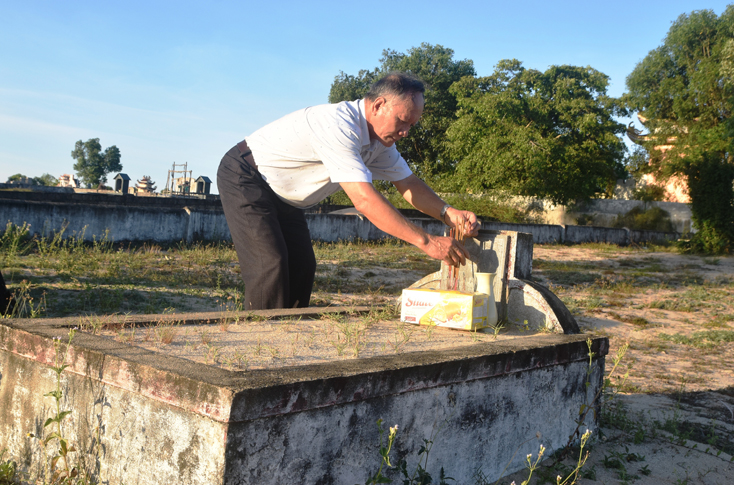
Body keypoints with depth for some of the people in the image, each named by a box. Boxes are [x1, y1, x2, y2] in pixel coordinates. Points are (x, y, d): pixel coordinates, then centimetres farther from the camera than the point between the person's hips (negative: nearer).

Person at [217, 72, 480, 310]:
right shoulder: (339, 125, -33)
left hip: (281, 198, 9)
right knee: (271, 265, -19)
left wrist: (448, 213, -18)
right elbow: (364, 199, -38)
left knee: (302, 268, 3)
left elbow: (409, 184, 2)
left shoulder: (380, 141, -3)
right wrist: (426, 241, -37)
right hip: (244, 179, -9)